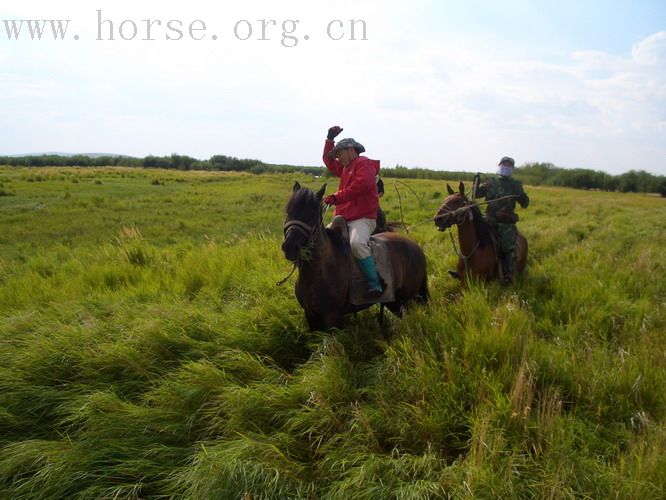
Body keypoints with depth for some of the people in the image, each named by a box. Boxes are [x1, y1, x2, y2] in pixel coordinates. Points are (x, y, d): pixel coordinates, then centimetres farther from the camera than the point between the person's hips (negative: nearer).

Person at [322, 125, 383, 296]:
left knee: (357, 243, -34)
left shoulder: (363, 163, -3)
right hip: (343, 218, 10)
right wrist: (330, 139, 22)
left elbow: (362, 184, -20)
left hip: (362, 218, -10)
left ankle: (374, 284, -31)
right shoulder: (345, 168, 24)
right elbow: (328, 160, 35)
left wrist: (337, 197, -19)